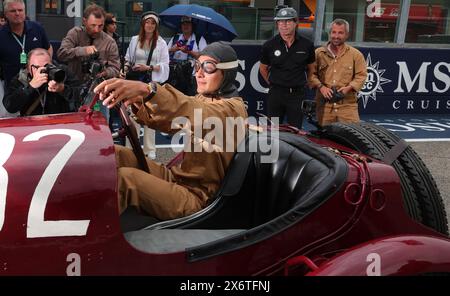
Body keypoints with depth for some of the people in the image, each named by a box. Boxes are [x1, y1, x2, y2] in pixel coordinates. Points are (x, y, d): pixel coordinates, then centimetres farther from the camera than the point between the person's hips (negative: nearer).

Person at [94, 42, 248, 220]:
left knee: (124, 178, -28)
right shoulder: (204, 99, 17)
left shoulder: (233, 108, -11)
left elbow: (202, 116, -34)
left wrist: (147, 90, -48)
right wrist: (137, 101, -17)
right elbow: (168, 121, 5)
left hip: (197, 197, -9)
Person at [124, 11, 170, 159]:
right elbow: (128, 58, 12)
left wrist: (149, 67, -14)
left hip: (152, 82, -1)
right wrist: (126, 67, -8)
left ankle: (150, 150, 13)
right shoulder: (135, 40, 5)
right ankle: (130, 147, 10)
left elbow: (164, 65, -2)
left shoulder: (161, 43, 0)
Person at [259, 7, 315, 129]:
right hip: (276, 93, 0)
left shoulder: (307, 45, 0)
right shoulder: (269, 45, -1)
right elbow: (263, 68, 13)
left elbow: (311, 67, 15)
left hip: (297, 94, 0)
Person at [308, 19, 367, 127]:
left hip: (347, 104, -1)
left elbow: (361, 75, 4)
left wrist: (348, 87, -12)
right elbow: (311, 74, 5)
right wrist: (320, 86, -11)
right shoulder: (318, 53, 9)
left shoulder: (356, 54, 7)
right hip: (324, 104, 1)